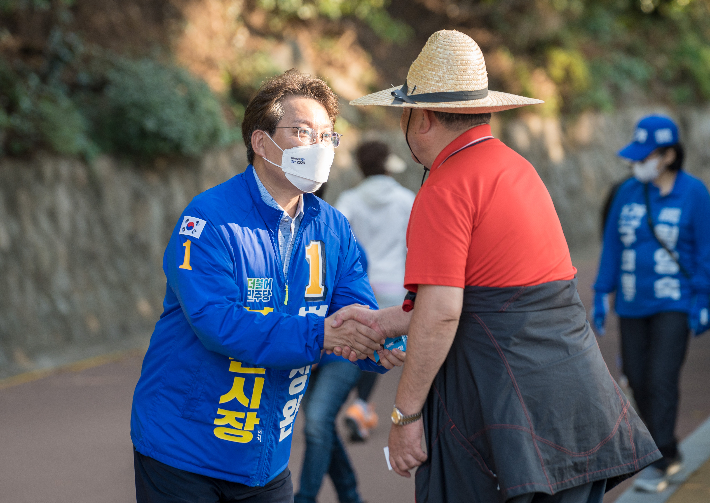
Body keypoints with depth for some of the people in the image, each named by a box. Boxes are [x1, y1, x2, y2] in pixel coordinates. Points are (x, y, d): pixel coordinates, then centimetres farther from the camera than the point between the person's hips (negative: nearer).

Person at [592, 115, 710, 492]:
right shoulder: (628, 192, 3)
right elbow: (612, 245, 8)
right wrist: (602, 294, 6)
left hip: (674, 305, -5)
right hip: (631, 305, 5)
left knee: (661, 381, -11)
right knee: (638, 381, 7)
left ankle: (658, 464, -4)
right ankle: (669, 451, 24)